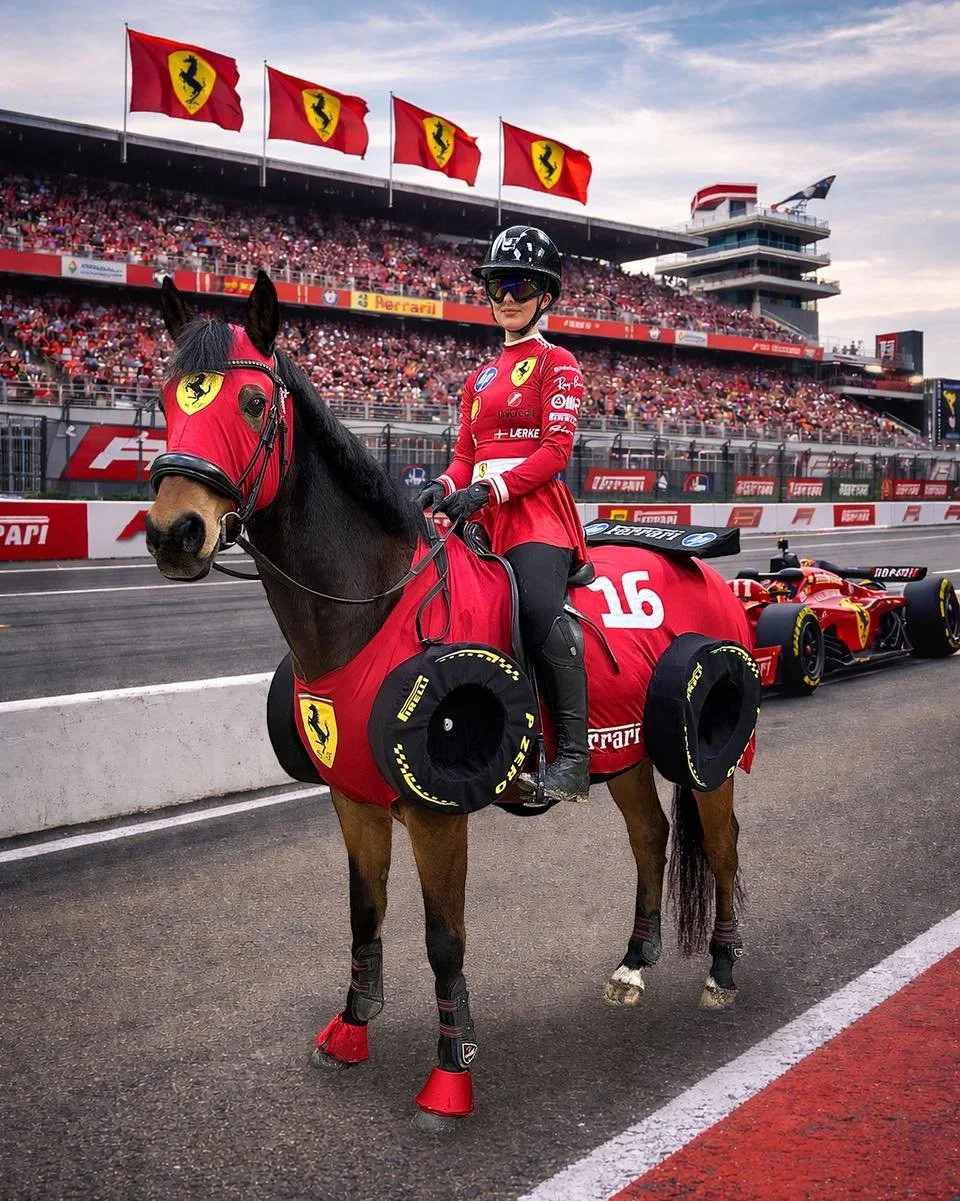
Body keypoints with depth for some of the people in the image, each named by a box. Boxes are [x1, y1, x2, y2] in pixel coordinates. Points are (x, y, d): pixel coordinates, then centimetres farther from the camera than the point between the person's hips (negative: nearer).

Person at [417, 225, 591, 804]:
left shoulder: (556, 363, 4)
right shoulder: (482, 376, 24)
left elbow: (556, 449, -8)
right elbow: (466, 453, 18)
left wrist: (489, 488, -20)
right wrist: (445, 486, -5)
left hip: (536, 509, -8)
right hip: (484, 513, 8)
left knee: (542, 605, -32)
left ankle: (574, 757, -30)